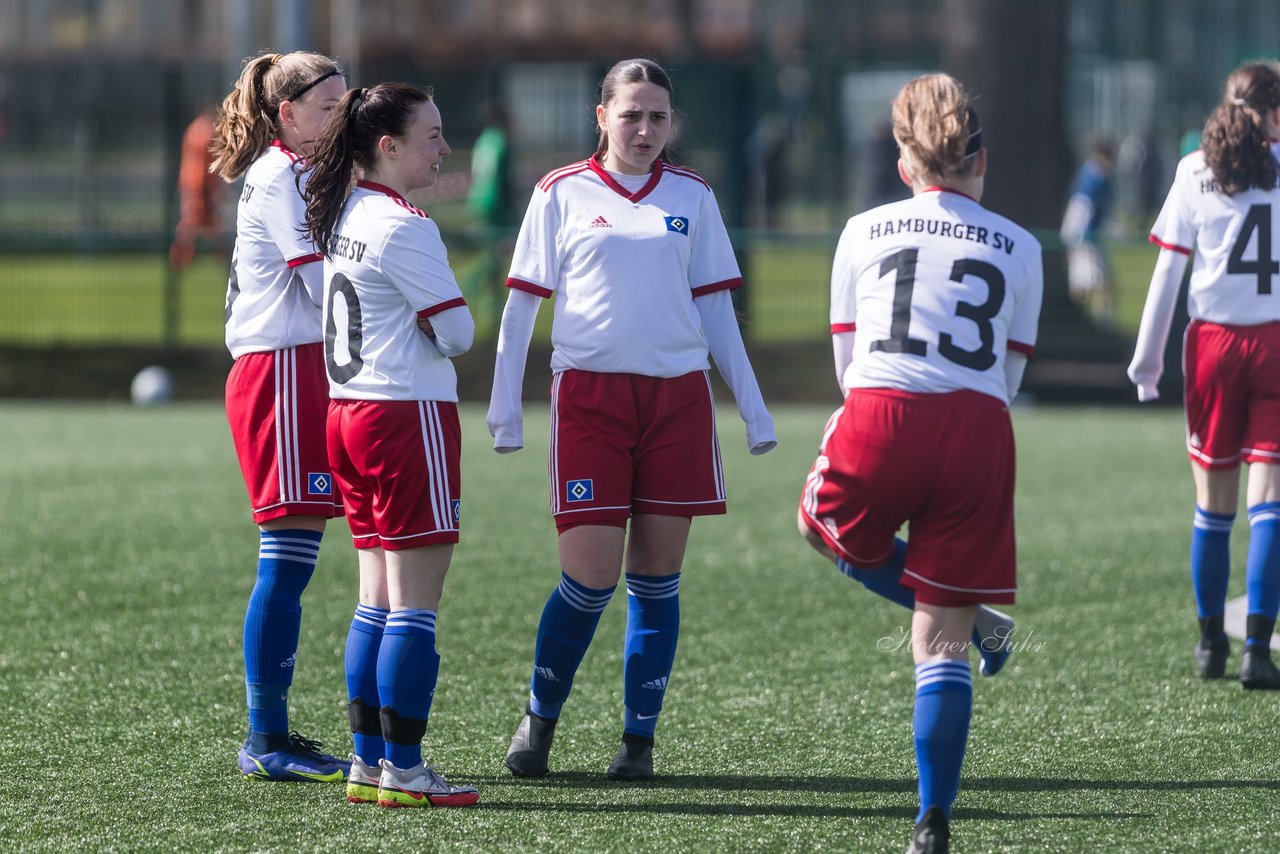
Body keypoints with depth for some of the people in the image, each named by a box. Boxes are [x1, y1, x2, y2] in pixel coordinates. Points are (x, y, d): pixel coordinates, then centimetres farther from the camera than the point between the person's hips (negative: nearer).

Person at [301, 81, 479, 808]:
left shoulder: (344, 216, 11)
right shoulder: (404, 226, -16)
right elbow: (457, 332, -12)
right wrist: (441, 326, 7)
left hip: (351, 412, 9)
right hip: (409, 414, -9)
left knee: (378, 600, 11)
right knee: (415, 604, -6)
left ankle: (368, 761, 12)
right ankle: (403, 770, -5)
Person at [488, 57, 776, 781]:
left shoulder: (692, 196, 10)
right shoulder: (562, 194, 3)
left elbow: (717, 310, 15)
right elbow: (521, 303, 6)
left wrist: (753, 407, 12)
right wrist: (505, 408, 1)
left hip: (678, 396, 2)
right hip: (589, 395, -2)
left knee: (657, 577, 2)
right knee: (591, 576, -9)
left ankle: (640, 739, 9)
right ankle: (540, 717, 13)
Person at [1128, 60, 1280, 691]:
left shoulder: (1194, 172, 2)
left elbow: (1168, 272, 2)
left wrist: (1147, 359, 7)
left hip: (1212, 344, 2)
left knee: (1214, 501, 11)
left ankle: (1211, 643, 20)